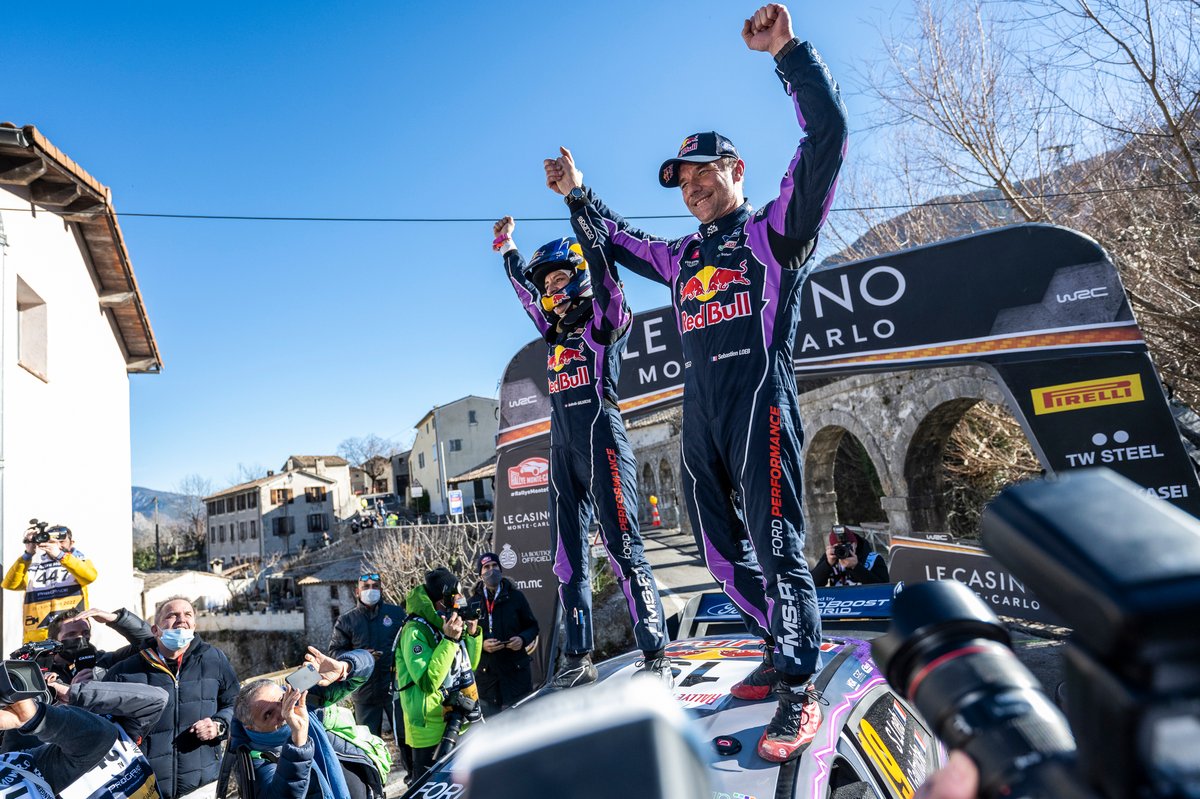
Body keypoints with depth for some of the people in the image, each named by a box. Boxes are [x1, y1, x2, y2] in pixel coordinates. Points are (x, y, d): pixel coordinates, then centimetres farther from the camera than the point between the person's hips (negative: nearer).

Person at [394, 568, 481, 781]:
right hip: (432, 729, -9)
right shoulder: (415, 632, -19)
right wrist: (448, 641, -30)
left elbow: (469, 665, 18)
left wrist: (472, 634, 3)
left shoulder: (450, 625, 8)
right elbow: (428, 682, -28)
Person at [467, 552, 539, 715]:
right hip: (486, 676, 0)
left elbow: (532, 626, 9)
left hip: (516, 673, 0)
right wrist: (481, 645, -13)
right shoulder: (473, 602, 2)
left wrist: (523, 639, -11)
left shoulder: (515, 596, 2)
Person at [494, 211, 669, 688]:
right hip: (562, 448, 7)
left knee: (623, 545, -12)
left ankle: (655, 656, -9)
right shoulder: (556, 332, 21)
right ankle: (579, 658, 11)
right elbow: (525, 289, 36)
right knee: (568, 556, 5)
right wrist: (506, 246, 46)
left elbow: (600, 271, -11)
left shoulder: (603, 320, 3)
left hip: (601, 437, -7)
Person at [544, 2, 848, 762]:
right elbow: (620, 241, 39)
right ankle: (785, 652, 26)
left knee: (777, 548, -8)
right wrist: (578, 195, 33)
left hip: (760, 401, -7)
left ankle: (800, 692, 2)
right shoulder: (682, 256, 24)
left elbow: (828, 135, -6)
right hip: (701, 414, 7)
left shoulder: (775, 229, 5)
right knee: (724, 554, 10)